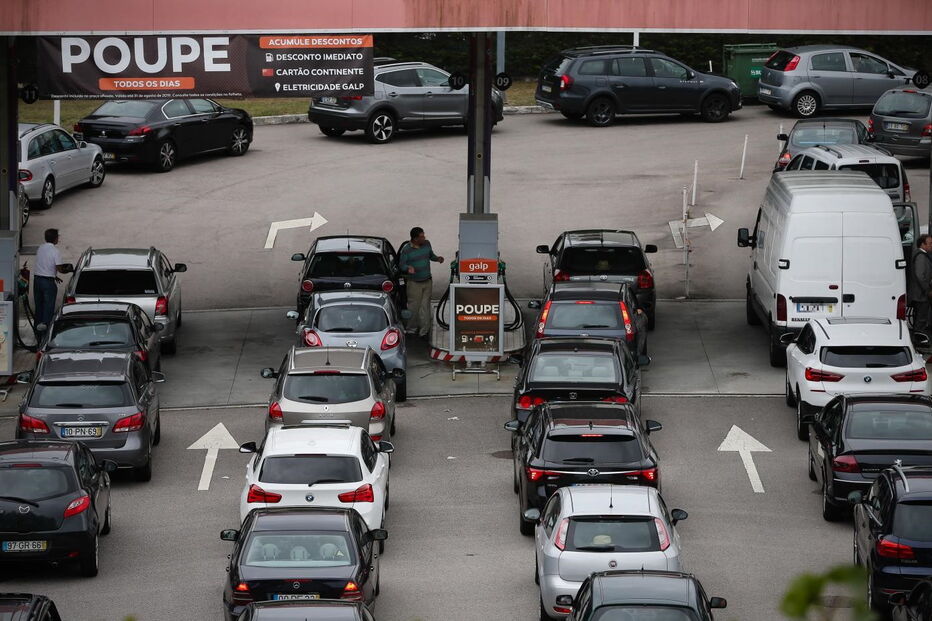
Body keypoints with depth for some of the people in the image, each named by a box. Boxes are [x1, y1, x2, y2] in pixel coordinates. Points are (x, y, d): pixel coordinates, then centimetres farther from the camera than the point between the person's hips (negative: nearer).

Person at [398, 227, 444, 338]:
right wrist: (408, 268, -30)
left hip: (427, 282, 4)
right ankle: (411, 329, 16)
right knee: (413, 307, 0)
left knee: (425, 306, 6)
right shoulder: (406, 250, -13)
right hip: (414, 283, -4)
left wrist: (437, 258, -3)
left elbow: (431, 255, 18)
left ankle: (424, 330, 13)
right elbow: (401, 264, -8)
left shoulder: (426, 244, 2)